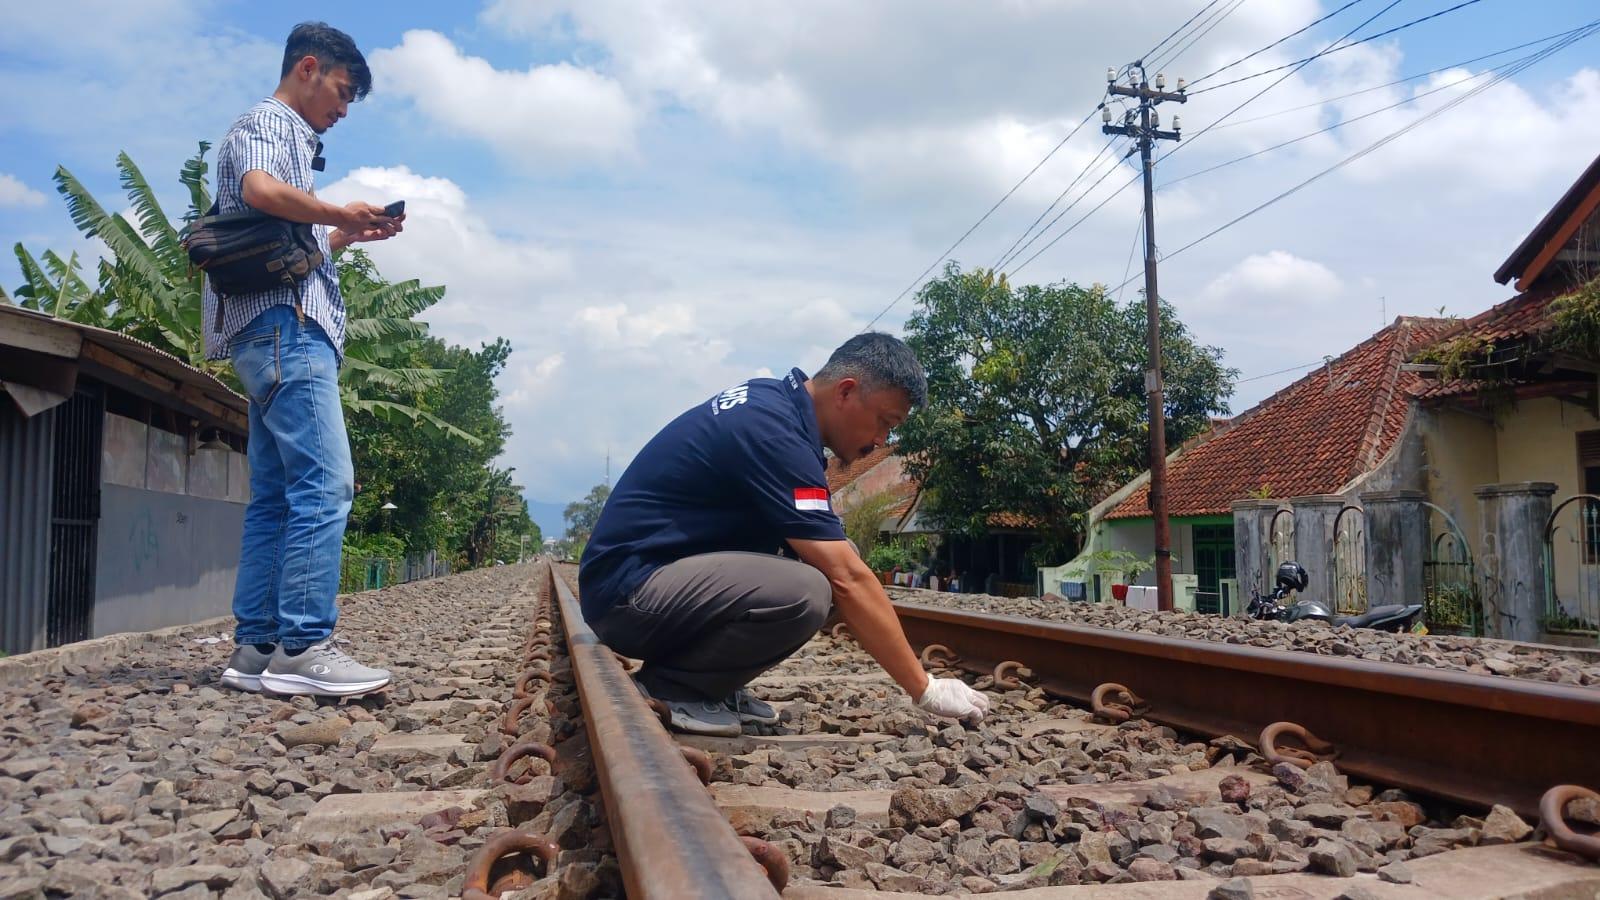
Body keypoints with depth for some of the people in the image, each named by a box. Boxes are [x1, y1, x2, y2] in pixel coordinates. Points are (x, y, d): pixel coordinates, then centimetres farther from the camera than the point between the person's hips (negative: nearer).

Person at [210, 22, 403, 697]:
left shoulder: (291, 140, 29)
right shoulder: (265, 123, 1)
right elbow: (260, 191, -21)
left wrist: (350, 235, 17)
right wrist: (341, 213, -8)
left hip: (283, 335, 10)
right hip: (283, 322, -10)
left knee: (274, 497, 5)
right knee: (326, 484, -17)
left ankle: (255, 650, 6)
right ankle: (302, 648, -19)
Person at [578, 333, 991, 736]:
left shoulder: (769, 397, 7)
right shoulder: (772, 431, -22)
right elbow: (848, 579, -24)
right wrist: (925, 689, -18)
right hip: (628, 587, -10)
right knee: (804, 593, -32)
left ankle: (711, 685, 8)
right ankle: (669, 686, -9)